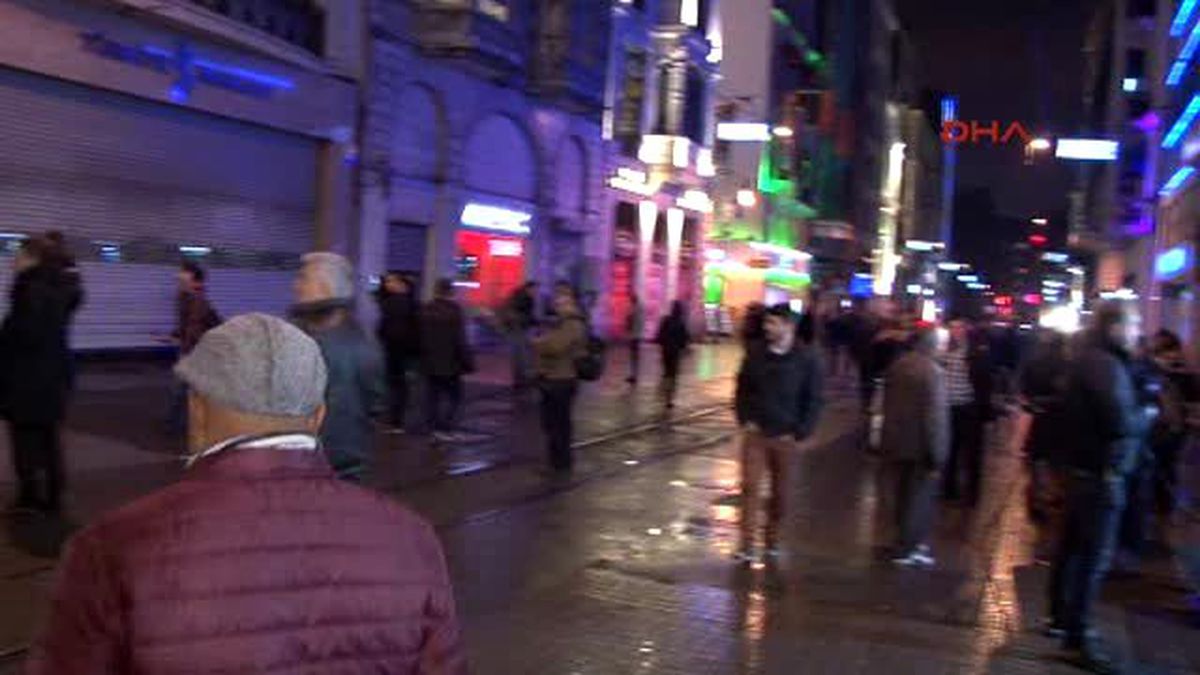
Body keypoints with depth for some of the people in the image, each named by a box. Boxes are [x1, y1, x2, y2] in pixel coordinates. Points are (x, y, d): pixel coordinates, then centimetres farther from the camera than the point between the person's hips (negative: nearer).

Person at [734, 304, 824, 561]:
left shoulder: (807, 358, -9)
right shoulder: (755, 352, -2)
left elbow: (813, 400, -4)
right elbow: (742, 387, 9)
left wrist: (799, 433, -9)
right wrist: (744, 419, -1)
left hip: (785, 437, -1)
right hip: (755, 432, 1)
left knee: (780, 491, 10)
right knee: (749, 486, -4)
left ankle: (772, 540, 27)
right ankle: (747, 545, 1)